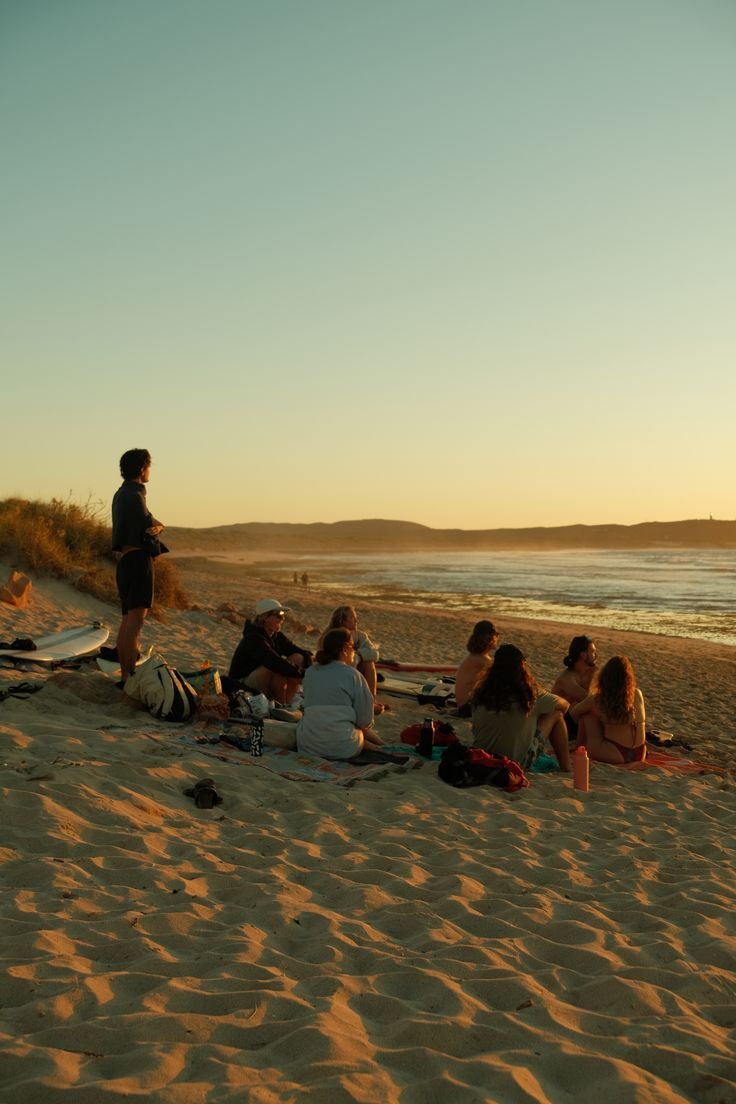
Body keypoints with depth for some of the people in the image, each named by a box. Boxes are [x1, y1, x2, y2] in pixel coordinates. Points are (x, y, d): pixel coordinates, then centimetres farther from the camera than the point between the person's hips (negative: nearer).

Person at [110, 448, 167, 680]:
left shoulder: (121, 494, 20)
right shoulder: (135, 494, -12)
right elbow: (148, 526, -11)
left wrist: (154, 527, -2)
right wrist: (159, 526, 9)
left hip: (126, 561, 11)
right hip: (139, 559, -11)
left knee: (127, 619, 14)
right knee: (135, 619, -14)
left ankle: (125, 675, 20)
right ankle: (130, 676, -17)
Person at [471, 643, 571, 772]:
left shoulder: (481, 693, -7)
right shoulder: (529, 694, -14)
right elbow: (564, 705, 3)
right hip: (516, 763, -4)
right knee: (556, 714, 11)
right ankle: (565, 768, 18)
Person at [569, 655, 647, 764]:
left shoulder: (597, 699, -8)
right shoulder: (637, 694, 0)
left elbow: (575, 712, 11)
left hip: (616, 755, -4)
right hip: (640, 756, 5)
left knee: (588, 713, 8)